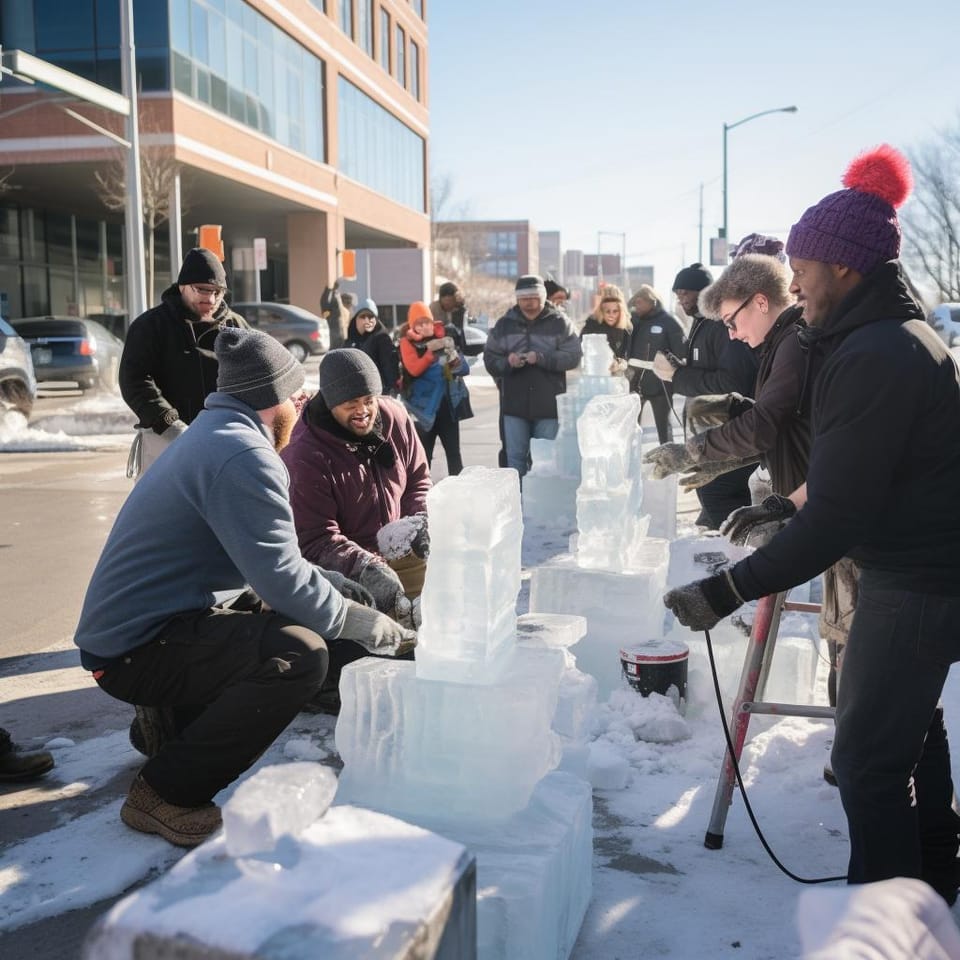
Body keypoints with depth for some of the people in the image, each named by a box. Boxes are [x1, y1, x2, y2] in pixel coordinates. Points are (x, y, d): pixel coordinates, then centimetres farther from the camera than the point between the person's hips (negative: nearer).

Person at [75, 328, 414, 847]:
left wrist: (349, 586, 12)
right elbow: (282, 579, -24)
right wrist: (377, 628, -12)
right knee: (301, 654, -27)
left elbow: (269, 558, 20)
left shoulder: (214, 434, 15)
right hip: (135, 650, -10)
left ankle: (175, 723, 18)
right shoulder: (243, 457, -20)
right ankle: (163, 794, -13)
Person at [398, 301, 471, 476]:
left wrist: (454, 356, -15)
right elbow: (414, 369, -17)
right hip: (424, 407, -3)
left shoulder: (445, 336, 7)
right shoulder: (408, 342, -2)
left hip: (448, 404, 3)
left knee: (454, 452, 5)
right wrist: (431, 351, -25)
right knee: (423, 454, 2)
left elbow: (464, 368, 4)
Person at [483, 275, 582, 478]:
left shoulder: (559, 323, -1)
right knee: (515, 457, 7)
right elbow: (489, 359, 4)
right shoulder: (505, 324, 6)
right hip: (514, 403, 2)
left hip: (548, 404, -2)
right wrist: (507, 362, -18)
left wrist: (542, 358, -22)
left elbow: (573, 356, -10)